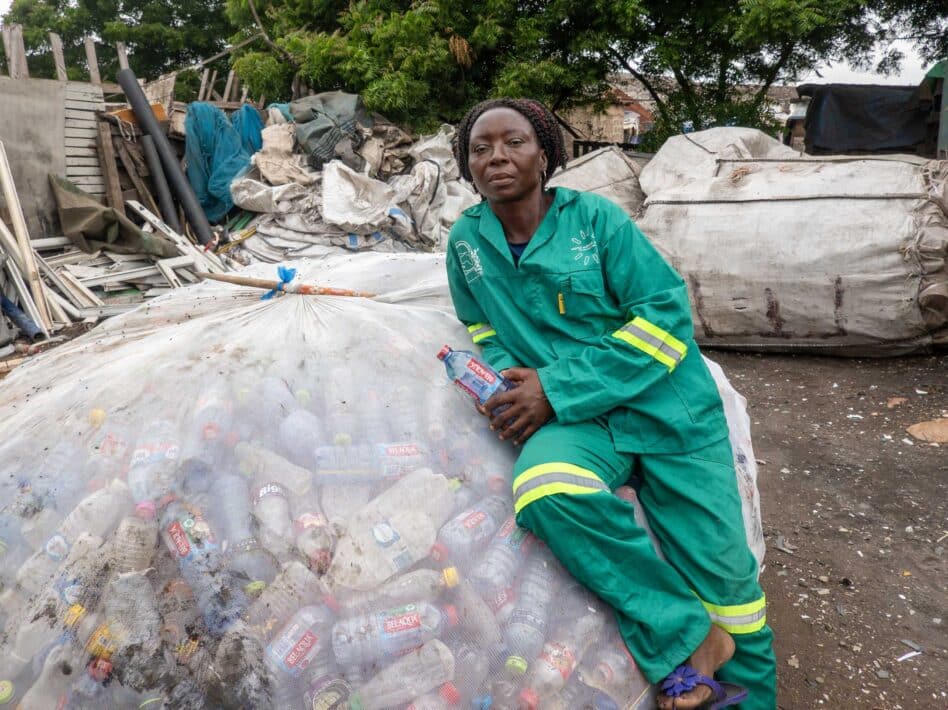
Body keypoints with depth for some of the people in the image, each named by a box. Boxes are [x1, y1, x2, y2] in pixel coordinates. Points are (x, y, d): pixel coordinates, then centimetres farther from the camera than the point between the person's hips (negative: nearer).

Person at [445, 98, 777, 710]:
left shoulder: (596, 217, -5)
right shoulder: (466, 241, 5)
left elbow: (667, 312, -10)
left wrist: (558, 388, -17)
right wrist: (507, 378, -4)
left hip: (663, 404, -1)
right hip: (577, 421, 2)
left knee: (724, 580, -3)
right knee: (545, 491, -34)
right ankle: (687, 636, -13)